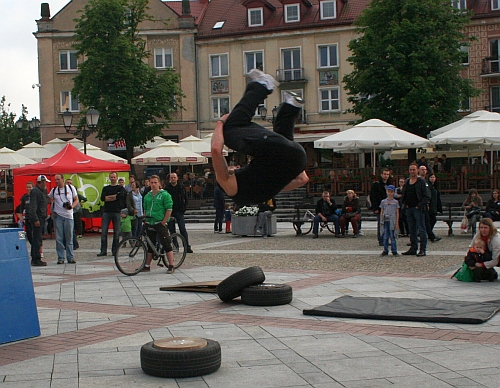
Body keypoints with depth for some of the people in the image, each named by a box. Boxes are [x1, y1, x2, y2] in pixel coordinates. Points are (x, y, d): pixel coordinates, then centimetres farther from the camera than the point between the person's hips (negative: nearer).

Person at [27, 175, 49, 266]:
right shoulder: (35, 191, -13)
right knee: (37, 239, -10)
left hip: (41, 219, 11)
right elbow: (33, 207, -21)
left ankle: (34, 259, 19)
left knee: (36, 239, 13)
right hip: (37, 219, -11)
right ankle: (36, 260, -9)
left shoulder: (40, 191, 20)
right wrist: (35, 219, -24)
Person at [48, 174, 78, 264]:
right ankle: (60, 258, 6)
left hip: (68, 216, -1)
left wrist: (72, 206, -12)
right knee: (59, 238, 0)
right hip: (57, 216, 1)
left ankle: (70, 257, 9)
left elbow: (76, 200, 8)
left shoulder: (71, 188, 4)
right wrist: (51, 211, 1)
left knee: (69, 238, 3)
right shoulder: (53, 190, 7)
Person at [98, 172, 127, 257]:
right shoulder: (105, 188, 15)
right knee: (103, 232, -4)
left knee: (116, 233, 1)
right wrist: (114, 197, -7)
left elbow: (121, 195, -13)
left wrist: (109, 197, -5)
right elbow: (102, 198, -1)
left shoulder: (120, 188, 8)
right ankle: (103, 250, -1)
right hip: (106, 212, 2)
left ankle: (115, 250, 9)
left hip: (117, 212, -2)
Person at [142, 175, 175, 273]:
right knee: (150, 246, 13)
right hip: (150, 224, 6)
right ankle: (147, 266, 20)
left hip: (161, 224, -6)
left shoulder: (165, 195, -5)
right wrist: (145, 220, 10)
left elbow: (169, 210, -9)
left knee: (167, 245, -7)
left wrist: (163, 222, -13)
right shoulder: (147, 196, 14)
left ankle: (171, 266, -6)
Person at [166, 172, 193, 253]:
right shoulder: (167, 189, 2)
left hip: (179, 212, 0)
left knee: (183, 229, -6)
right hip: (170, 212, 0)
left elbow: (186, 199, 12)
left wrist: (184, 208, 0)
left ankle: (187, 247, -7)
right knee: (172, 230, 4)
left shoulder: (181, 188, 6)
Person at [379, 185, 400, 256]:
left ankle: (394, 251, 4)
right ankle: (385, 251, 9)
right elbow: (381, 212, 13)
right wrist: (381, 221, 7)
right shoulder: (383, 201, 11)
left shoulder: (395, 202, 7)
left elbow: (397, 213, 6)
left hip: (392, 221, -2)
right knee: (385, 237, 3)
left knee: (392, 236, -2)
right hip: (385, 221, 2)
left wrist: (397, 223, 0)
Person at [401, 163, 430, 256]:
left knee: (421, 229, -5)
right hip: (409, 209, 7)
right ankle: (413, 248, 17)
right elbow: (403, 195, 23)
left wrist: (420, 206, -14)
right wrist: (405, 204, 8)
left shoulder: (422, 182, -5)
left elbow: (427, 196, -9)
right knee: (412, 230, 11)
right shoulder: (406, 182, 14)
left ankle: (422, 250, -4)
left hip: (418, 209, -7)